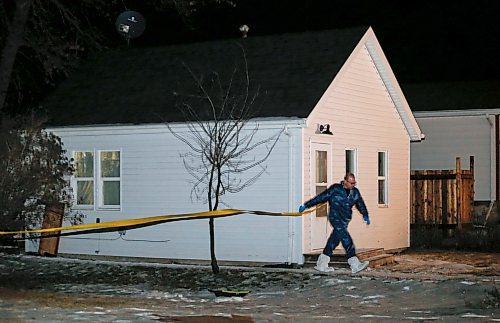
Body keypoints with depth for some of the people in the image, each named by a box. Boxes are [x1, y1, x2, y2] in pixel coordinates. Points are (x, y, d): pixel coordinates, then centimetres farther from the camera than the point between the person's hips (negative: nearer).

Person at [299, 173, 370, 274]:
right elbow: (321, 197, -3)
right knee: (347, 241, -16)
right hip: (335, 218, -6)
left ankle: (321, 265, 17)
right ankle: (355, 265, -19)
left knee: (334, 241, 8)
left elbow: (360, 204, 22)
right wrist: (306, 205, 0)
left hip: (345, 221, 7)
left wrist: (365, 216, 10)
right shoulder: (335, 189, -6)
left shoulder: (355, 192, 10)